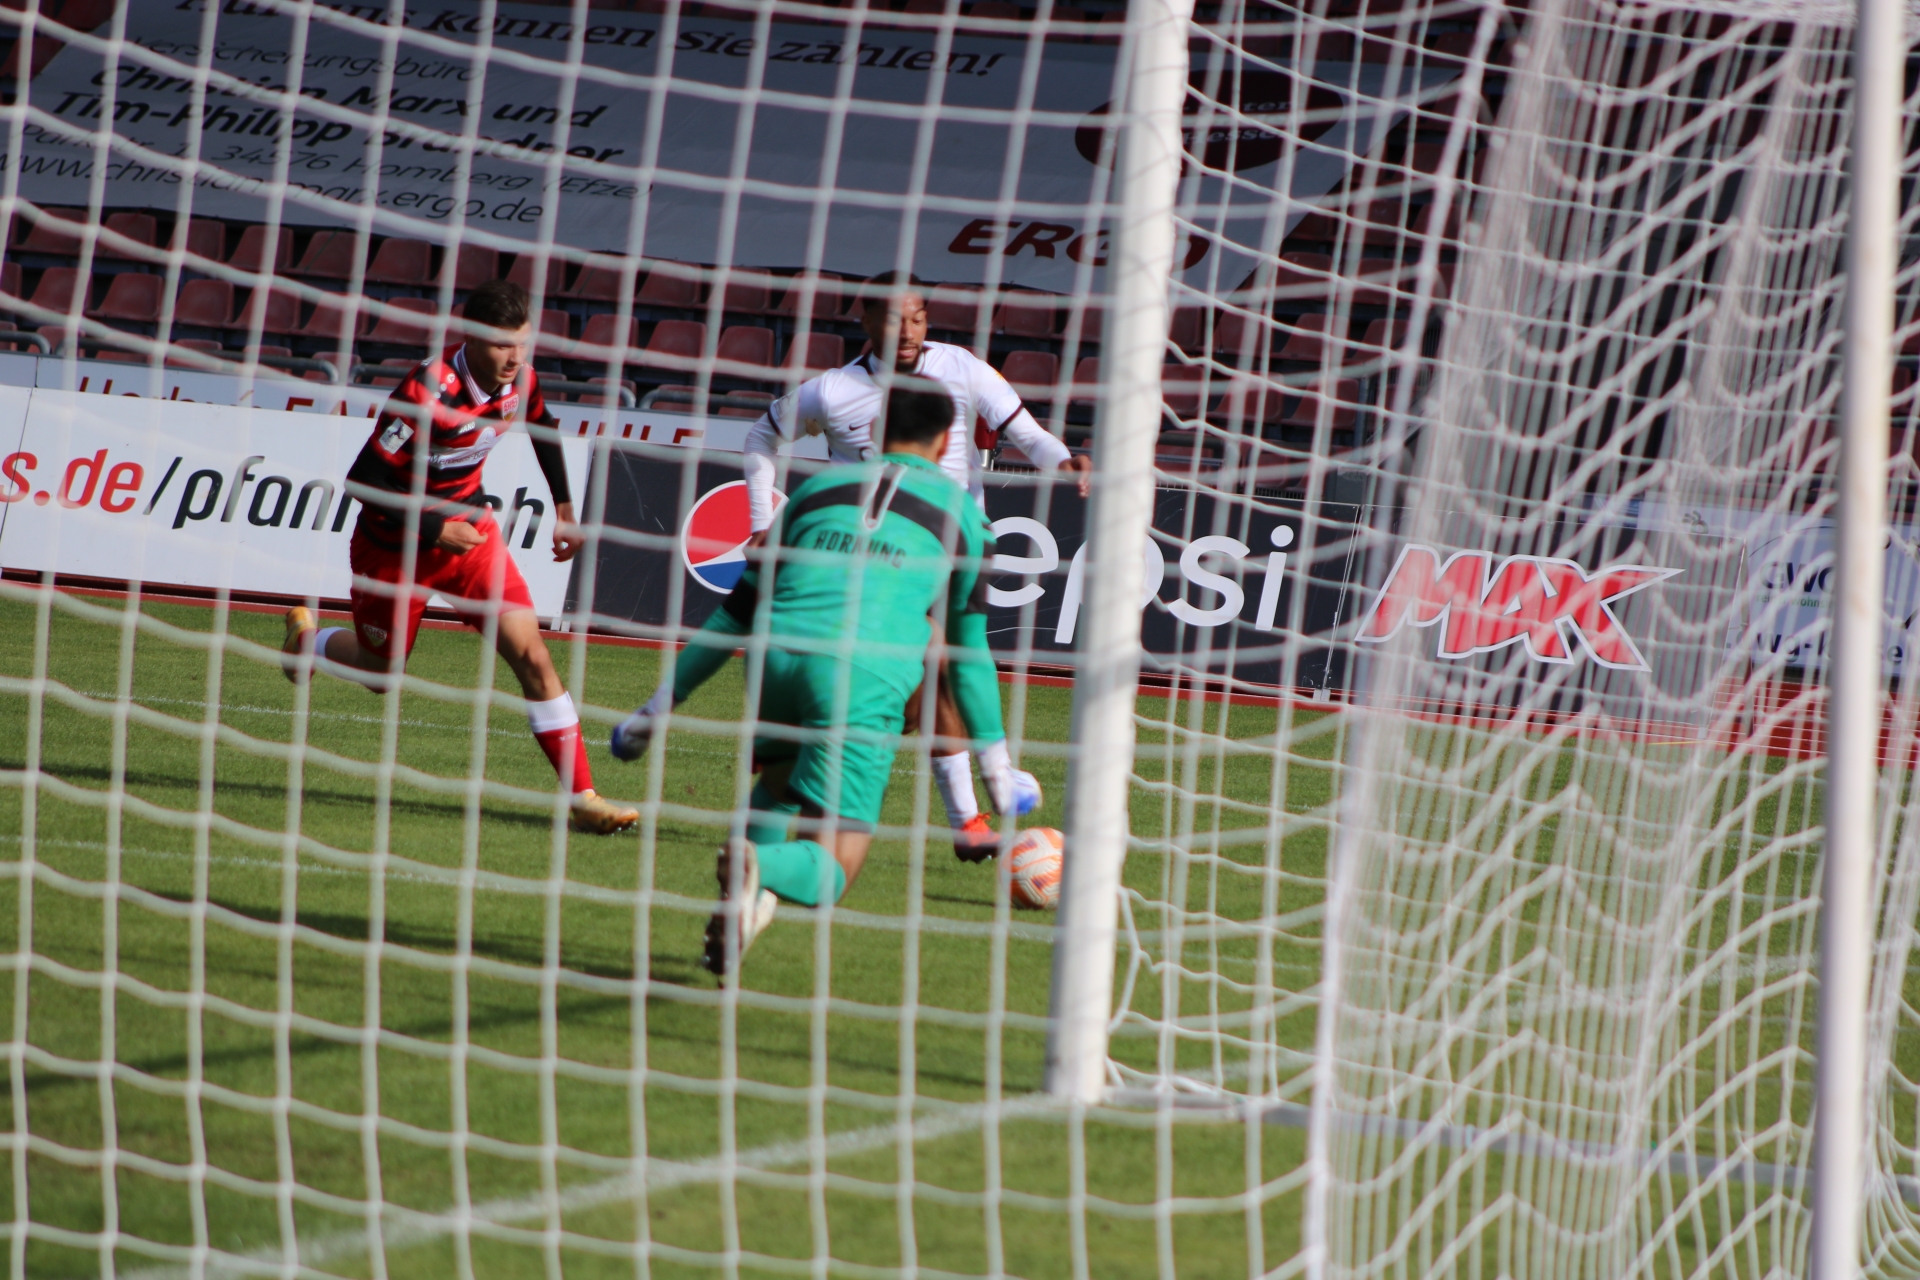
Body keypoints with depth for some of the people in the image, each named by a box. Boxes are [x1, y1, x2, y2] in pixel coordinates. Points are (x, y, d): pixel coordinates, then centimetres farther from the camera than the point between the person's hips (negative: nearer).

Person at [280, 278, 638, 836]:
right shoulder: (428, 392, -32)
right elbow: (363, 480, -27)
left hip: (467, 526, 5)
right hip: (395, 542, -5)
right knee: (380, 671, 15)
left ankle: (582, 798, -8)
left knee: (530, 654, -10)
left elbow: (541, 425, 15)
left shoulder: (519, 379, -11)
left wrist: (563, 505, 12)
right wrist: (433, 530, -25)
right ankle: (305, 637, 49)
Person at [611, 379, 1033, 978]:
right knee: (828, 872, -1)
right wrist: (997, 763, 32)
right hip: (867, 678, -3)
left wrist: (662, 703, 32)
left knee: (777, 780, 35)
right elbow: (968, 650, 24)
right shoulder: (960, 512, 20)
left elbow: (738, 609, 27)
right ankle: (757, 875, -36)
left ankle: (749, 888, 8)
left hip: (781, 655, 3)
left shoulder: (820, 486, 26)